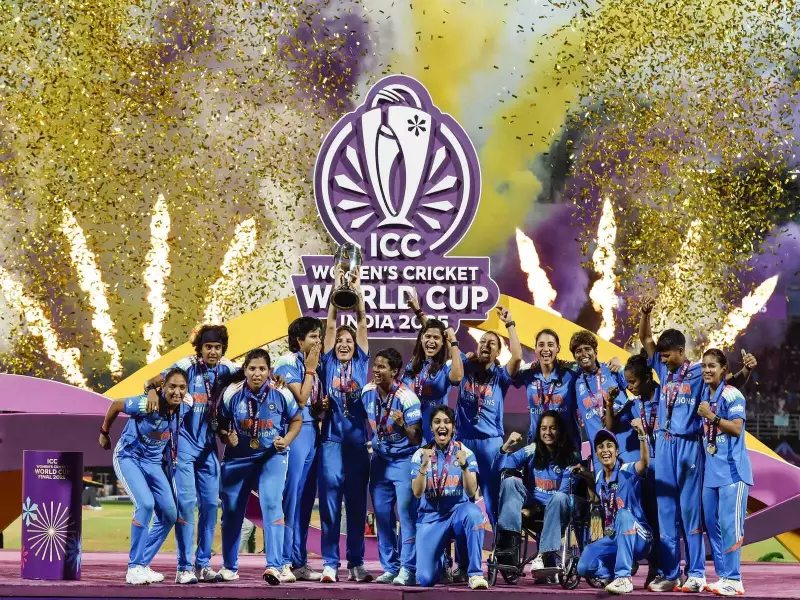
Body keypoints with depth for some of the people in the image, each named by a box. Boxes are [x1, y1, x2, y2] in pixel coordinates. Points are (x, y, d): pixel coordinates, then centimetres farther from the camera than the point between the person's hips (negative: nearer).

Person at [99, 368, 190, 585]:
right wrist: (104, 433, 4)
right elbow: (115, 405, -12)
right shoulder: (145, 404, -28)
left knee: (170, 514, 2)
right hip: (128, 458, -6)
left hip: (154, 463, 6)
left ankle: (141, 564, 16)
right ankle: (134, 568, -16)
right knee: (145, 503, -26)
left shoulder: (185, 407, -13)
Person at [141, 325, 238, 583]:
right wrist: (152, 390, -36)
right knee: (186, 501, -10)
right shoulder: (187, 366, -10)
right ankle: (184, 567, -5)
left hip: (208, 445, 5)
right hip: (184, 442, -5)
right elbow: (152, 381, -13)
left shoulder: (225, 369, 2)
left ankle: (203, 564, 15)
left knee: (210, 502, 6)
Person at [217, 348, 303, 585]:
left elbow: (296, 420, 3)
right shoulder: (232, 393, -10)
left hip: (271, 457, -2)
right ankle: (229, 566, 27)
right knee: (231, 511, 9)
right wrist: (227, 437, -18)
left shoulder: (281, 394, -11)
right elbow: (221, 423, 2)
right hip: (238, 458, 2)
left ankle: (274, 566, -21)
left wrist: (287, 440, -13)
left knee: (272, 504, -21)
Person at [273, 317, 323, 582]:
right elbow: (300, 400, -15)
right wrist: (310, 369, -8)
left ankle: (299, 562, 12)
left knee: (305, 500, 8)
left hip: (312, 431, 8)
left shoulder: (312, 364, 15)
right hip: (294, 431, -8)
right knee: (290, 498, -8)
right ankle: (283, 562, -5)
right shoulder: (288, 363, -7)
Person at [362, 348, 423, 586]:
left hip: (404, 461, -6)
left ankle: (407, 570, -10)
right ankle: (389, 568, 15)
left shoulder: (407, 397, -21)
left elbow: (416, 439, -20)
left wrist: (402, 425, -36)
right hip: (380, 459, 6)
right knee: (382, 515, 7)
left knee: (406, 513, -11)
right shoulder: (367, 391, -4)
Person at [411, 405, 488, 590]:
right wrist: (424, 465, -25)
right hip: (431, 516, 1)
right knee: (425, 579, -13)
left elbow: (471, 492, -11)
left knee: (474, 512, -40)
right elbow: (417, 493, -10)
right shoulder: (421, 454, 1)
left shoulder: (465, 453, -1)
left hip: (459, 511, -1)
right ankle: (441, 560, 25)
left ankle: (475, 573, -29)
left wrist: (464, 466, -27)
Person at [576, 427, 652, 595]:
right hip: (612, 538, 5)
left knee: (623, 514, -39)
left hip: (637, 538, -5)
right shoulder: (599, 478, 8)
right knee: (584, 567, -19)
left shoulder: (627, 471, -11)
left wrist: (641, 435, -50)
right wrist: (589, 482, 10)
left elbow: (645, 462, -34)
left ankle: (624, 578, -38)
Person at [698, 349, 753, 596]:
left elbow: (737, 428, -17)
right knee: (712, 524, 8)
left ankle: (733, 579, -7)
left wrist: (712, 416, -21)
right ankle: (722, 576, 15)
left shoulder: (732, 395, -9)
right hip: (711, 469, 8)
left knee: (729, 524, -10)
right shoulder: (704, 394, 13)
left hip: (732, 469, -8)